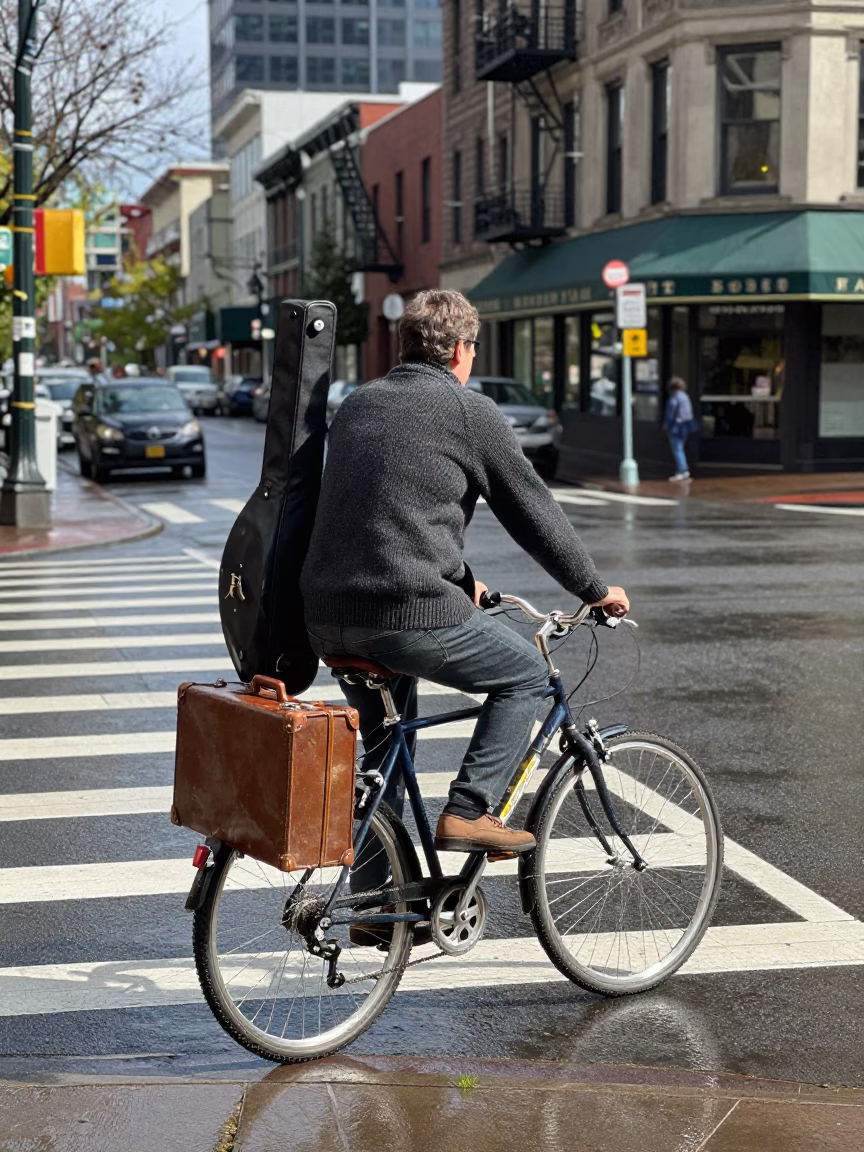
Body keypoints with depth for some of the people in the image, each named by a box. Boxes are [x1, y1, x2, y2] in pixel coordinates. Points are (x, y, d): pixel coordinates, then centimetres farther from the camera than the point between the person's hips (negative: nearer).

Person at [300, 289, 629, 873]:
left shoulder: (357, 404, 19)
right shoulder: (471, 412, -2)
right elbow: (534, 509, 3)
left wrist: (461, 579, 36)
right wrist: (595, 589, 15)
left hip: (327, 616, 7)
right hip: (410, 613, -7)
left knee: (387, 741, 26)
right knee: (528, 673, 14)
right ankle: (469, 811, 6)